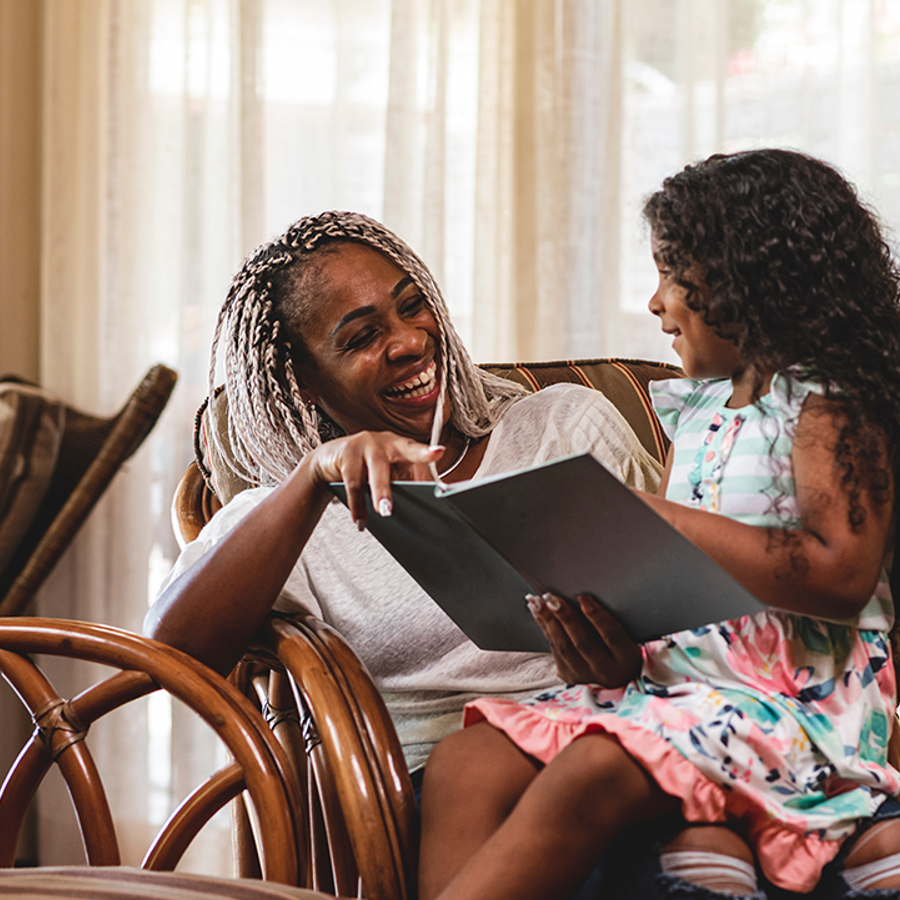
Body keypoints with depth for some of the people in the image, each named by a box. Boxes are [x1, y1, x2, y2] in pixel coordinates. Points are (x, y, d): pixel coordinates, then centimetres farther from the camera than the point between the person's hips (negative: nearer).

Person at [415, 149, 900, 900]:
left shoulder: (829, 406, -4)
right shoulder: (696, 412, 20)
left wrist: (653, 518, -19)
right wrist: (610, 639, -4)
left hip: (795, 695, -8)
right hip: (672, 673, 8)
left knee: (590, 774, -33)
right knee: (465, 765, -14)